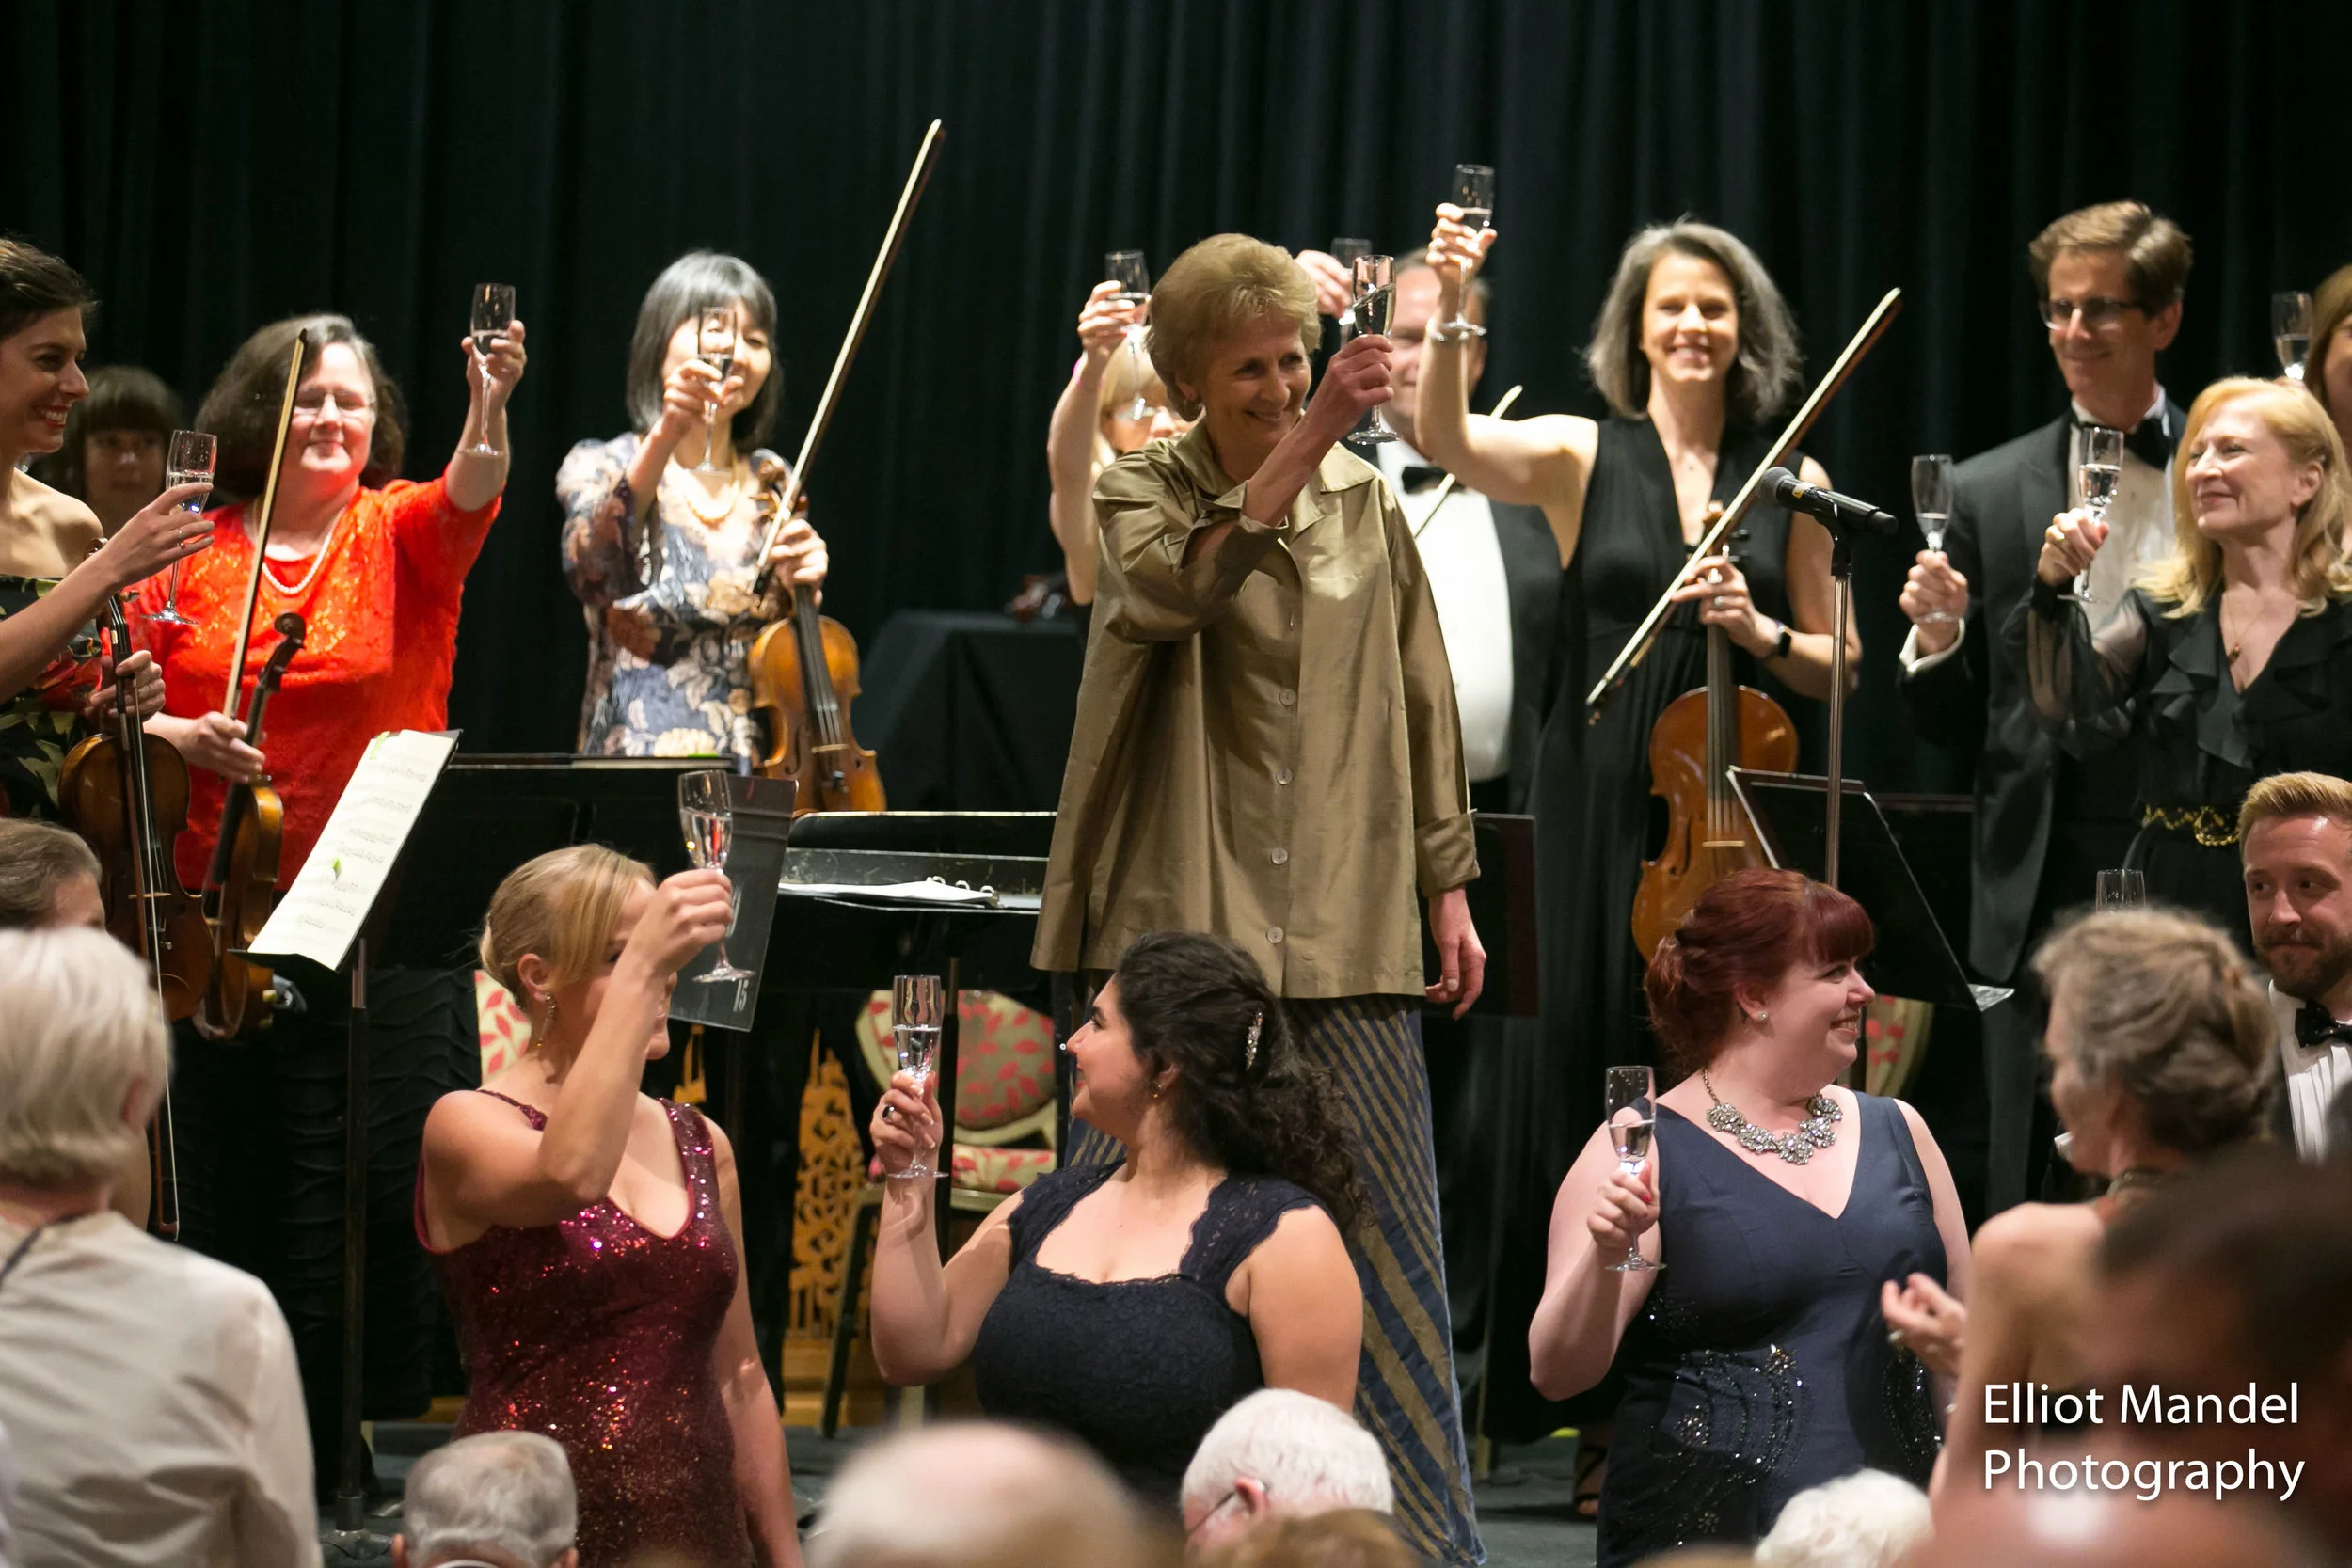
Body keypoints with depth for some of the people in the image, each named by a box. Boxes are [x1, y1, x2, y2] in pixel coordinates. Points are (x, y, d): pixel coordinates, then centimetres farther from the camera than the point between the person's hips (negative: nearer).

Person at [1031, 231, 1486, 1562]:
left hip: (1344, 931, 2)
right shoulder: (1144, 495, 1)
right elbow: (1175, 589, -24)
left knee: (1380, 1240, 4)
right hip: (1180, 926, -2)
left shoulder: (1366, 507, 10)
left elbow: (1425, 707, 15)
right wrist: (1307, 439, -31)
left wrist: (1449, 888, 11)